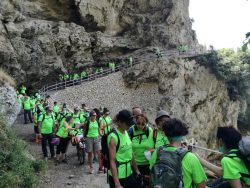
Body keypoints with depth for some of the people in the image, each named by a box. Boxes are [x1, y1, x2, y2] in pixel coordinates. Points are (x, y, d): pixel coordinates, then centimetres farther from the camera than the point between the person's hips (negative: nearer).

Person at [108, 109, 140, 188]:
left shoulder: (127, 133, 3)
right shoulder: (113, 137, -18)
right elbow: (112, 162, -20)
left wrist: (136, 169, 14)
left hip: (129, 174, 7)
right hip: (118, 176, -7)